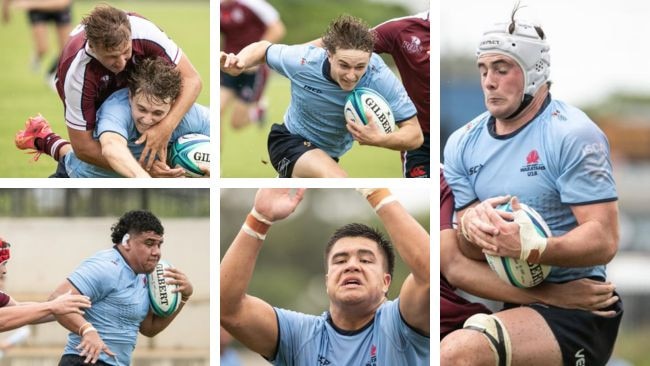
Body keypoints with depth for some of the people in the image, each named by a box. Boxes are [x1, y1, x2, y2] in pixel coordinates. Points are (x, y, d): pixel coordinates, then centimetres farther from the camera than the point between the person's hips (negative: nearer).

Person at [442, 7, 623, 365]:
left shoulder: (571, 134, -9)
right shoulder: (464, 143, 11)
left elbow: (603, 240, -16)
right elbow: (465, 253, 8)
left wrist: (531, 247, -32)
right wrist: (470, 226, -17)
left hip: (574, 306, -7)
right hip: (497, 296, 7)